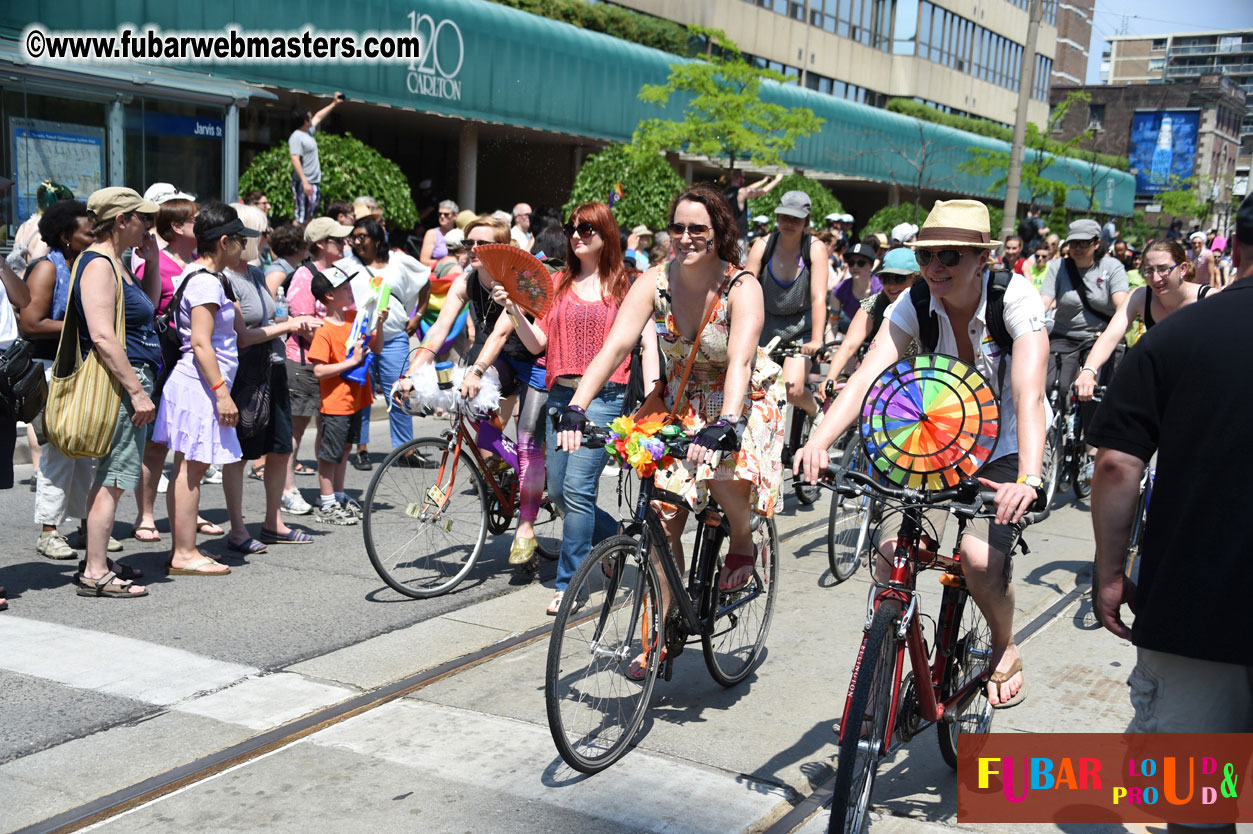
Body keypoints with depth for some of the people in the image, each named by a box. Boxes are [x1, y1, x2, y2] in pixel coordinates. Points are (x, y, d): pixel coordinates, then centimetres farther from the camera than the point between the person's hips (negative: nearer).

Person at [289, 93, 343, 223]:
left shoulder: (308, 132, 14)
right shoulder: (296, 137, -14)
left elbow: (318, 117, 32)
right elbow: (295, 160, -22)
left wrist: (334, 104, 37)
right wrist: (304, 182, -28)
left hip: (315, 183, 10)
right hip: (304, 184, -10)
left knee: (311, 217, 12)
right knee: (300, 219, -11)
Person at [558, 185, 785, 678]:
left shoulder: (742, 288, -21)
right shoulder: (654, 283, -12)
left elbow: (740, 362, -35)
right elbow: (615, 345, -23)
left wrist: (725, 426, -52)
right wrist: (577, 407, -37)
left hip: (744, 400, -3)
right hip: (683, 403, 4)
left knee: (723, 471, -34)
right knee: (663, 517, -4)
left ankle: (743, 540, 1)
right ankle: (663, 630, 12)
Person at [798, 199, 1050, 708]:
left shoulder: (1016, 297, -23)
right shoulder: (915, 304, -15)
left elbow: (1028, 393, -35)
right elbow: (867, 376, -27)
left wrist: (1029, 479, -51)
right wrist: (818, 442, -45)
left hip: (1006, 446, -3)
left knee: (980, 557, -24)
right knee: (893, 551, -19)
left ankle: (1005, 650, 7)